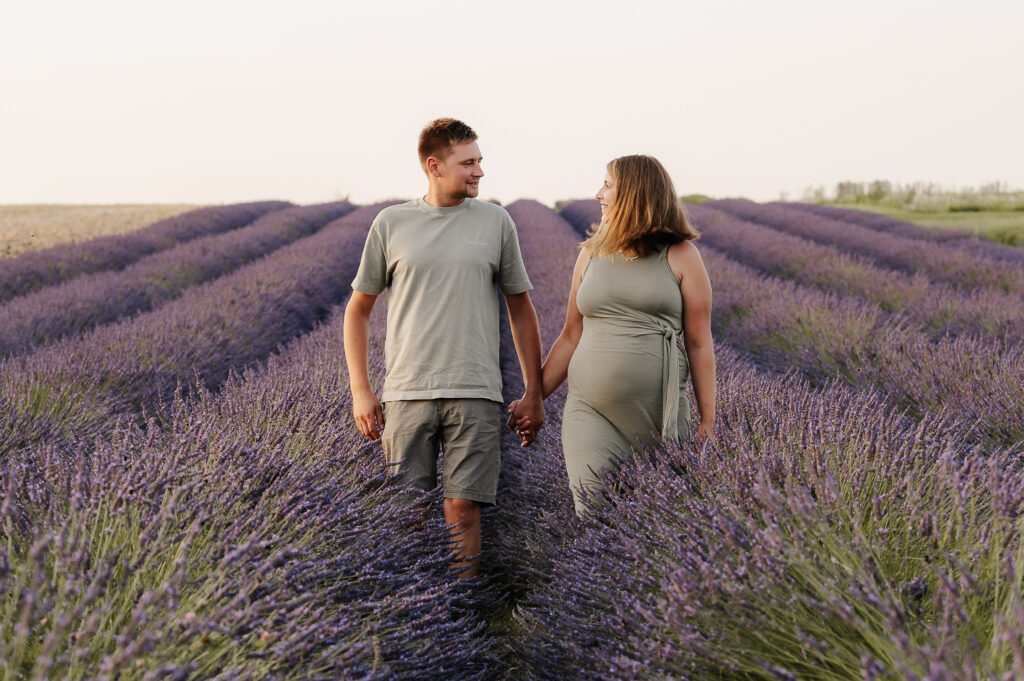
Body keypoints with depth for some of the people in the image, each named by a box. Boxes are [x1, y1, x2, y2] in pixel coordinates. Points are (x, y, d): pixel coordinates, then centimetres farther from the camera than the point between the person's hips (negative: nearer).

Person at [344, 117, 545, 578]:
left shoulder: (495, 222, 8)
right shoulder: (391, 224, 6)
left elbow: (521, 309, 13)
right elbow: (358, 309, 12)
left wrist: (534, 393, 10)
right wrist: (360, 392, 4)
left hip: (475, 394, 0)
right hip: (406, 393, 0)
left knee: (463, 511, -2)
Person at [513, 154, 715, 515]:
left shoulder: (680, 256, 2)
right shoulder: (591, 254, 13)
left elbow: (699, 344, 2)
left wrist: (707, 422, 0)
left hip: (660, 417, -2)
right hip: (591, 413, 2)